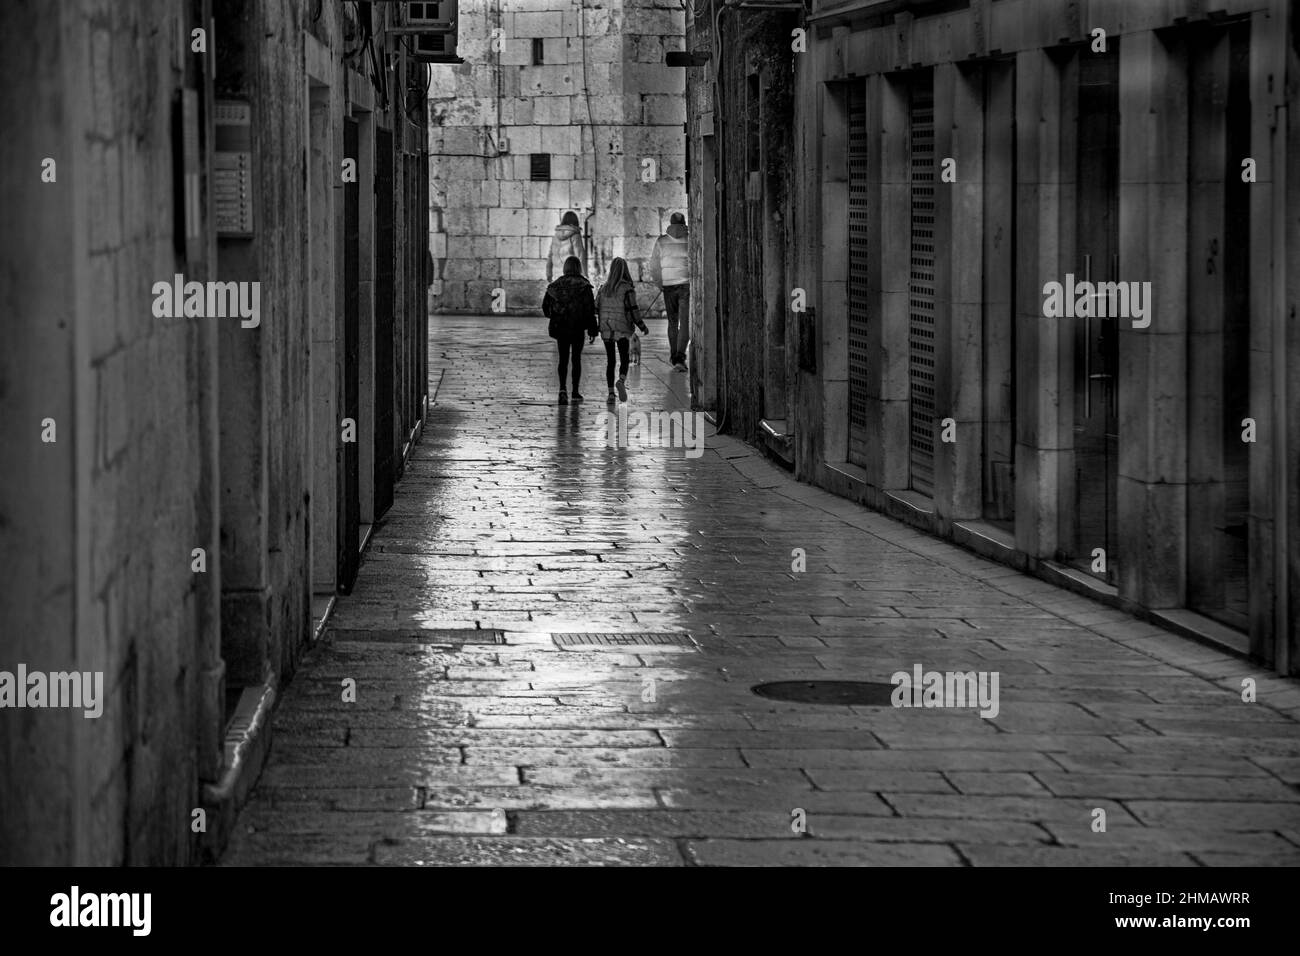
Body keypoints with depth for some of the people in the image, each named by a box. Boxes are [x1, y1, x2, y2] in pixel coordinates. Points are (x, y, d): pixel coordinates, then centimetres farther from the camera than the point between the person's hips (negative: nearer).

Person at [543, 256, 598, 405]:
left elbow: (546, 306, 6)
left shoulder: (556, 285, 0)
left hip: (560, 328, 2)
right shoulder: (584, 286, -9)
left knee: (563, 359, 6)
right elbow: (590, 310, -10)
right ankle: (575, 392, 13)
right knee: (576, 359, 10)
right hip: (577, 328, -2)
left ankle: (562, 389, -13)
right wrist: (592, 330, -4)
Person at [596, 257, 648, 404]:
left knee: (610, 361, 11)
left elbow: (595, 309, 3)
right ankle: (621, 381, -22)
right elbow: (633, 311, -14)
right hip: (622, 330, -3)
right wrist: (643, 327, -3)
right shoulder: (627, 289, -11)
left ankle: (611, 393, 3)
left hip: (606, 330, 3)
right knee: (624, 360, 7)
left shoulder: (604, 288, 2)